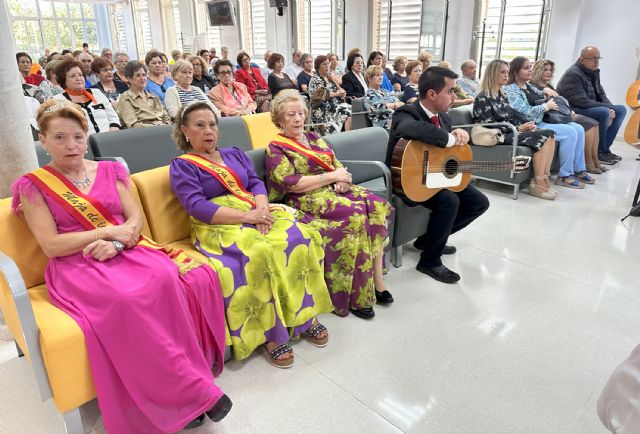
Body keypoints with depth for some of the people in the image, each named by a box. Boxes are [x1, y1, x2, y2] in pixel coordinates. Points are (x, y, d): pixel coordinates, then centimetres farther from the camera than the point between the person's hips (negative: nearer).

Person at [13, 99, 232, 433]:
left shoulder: (110, 170, 16)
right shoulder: (33, 186, 6)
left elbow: (136, 218, 8)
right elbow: (51, 245, -3)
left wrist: (117, 242, -13)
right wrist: (107, 231, -9)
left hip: (127, 252, 4)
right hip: (77, 266, -3)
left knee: (169, 279, -31)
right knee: (127, 299, -36)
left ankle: (192, 370, -18)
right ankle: (193, 392, -24)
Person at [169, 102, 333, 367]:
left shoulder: (235, 154, 23)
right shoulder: (182, 166, 6)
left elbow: (256, 183, 12)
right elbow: (197, 207, -9)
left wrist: (262, 208, -12)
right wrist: (247, 216, -19)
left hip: (258, 214, 5)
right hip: (218, 226, -5)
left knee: (299, 236, -24)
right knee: (258, 253, -36)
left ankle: (306, 314, -12)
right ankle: (270, 333, -22)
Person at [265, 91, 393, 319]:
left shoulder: (314, 138, 22)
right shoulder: (276, 149, 2)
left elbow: (337, 165, 17)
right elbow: (291, 183, -11)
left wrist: (342, 179, -7)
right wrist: (332, 176, -12)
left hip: (335, 189, 6)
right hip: (307, 199, -6)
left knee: (378, 205, -20)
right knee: (356, 214, -31)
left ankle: (377, 279, -19)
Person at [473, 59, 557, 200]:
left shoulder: (502, 96, 20)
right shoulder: (482, 98, -7)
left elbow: (513, 115, 17)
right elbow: (490, 126, -15)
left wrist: (527, 123, -4)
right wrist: (518, 128, -16)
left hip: (511, 131, 8)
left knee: (549, 134, -13)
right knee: (542, 137, -23)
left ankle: (545, 179, -17)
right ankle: (537, 184, -18)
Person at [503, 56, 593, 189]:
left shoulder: (529, 86, 18)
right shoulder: (511, 90, -9)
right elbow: (524, 112, -20)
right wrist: (547, 106, -11)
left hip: (543, 121, 9)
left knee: (578, 128, -2)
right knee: (570, 132, -20)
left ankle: (578, 170, 6)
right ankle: (564, 176, -12)